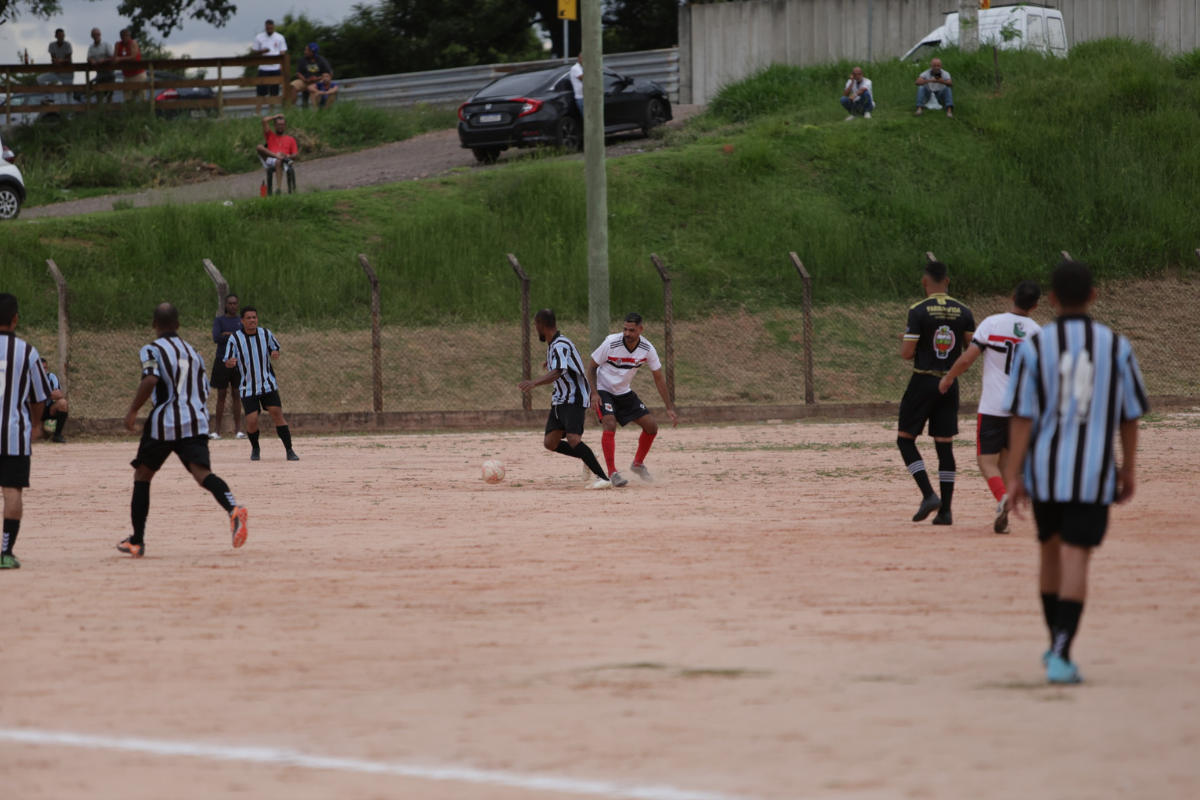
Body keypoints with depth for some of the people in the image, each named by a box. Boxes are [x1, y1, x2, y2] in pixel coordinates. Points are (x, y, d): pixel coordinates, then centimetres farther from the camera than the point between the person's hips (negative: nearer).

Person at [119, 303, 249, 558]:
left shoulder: (152, 351, 1)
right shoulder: (194, 352, 20)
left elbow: (150, 380, -18)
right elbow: (204, 392, 20)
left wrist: (132, 412, -9)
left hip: (163, 422, -4)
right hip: (196, 422, 4)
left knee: (142, 475, 14)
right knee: (201, 471, -14)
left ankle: (136, 541, 16)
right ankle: (233, 508, -45)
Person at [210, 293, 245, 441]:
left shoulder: (242, 321, 11)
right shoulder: (219, 321, 6)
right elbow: (216, 338, -10)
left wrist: (228, 334, -11)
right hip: (222, 361, -1)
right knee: (221, 395, 0)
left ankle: (238, 430, 0)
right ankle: (217, 430, 0)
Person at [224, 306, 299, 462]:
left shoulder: (266, 334, -1)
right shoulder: (235, 339, -7)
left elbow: (275, 348, 15)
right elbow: (227, 362, -5)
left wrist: (275, 354, -10)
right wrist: (230, 362, -29)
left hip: (268, 384, 1)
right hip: (248, 388, -1)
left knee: (277, 414, -11)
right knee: (251, 420, -8)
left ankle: (289, 451, -6)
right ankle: (255, 449, 22)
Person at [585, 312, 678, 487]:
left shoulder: (647, 349, -14)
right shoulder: (611, 343, -24)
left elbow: (659, 378, -4)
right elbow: (591, 366, -11)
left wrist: (670, 408, -7)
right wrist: (594, 393, -23)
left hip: (625, 393, 5)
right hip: (603, 391, -5)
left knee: (651, 427, 0)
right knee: (610, 425, -28)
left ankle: (638, 464, 22)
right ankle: (612, 472, -24)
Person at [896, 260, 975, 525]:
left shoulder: (918, 311, -10)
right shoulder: (963, 312, 1)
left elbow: (907, 353, -13)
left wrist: (903, 342, 9)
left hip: (923, 382, -4)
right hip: (950, 384, 4)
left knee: (905, 438, 7)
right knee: (945, 444, 7)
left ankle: (928, 494, -9)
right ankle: (945, 509, 4)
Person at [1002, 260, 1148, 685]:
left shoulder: (1034, 347, -4)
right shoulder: (1117, 347, -2)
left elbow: (1021, 416, -6)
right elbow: (1130, 415, 5)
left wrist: (1013, 477, -3)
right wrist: (1129, 470, 16)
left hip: (1044, 471, 1)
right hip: (1094, 474, -1)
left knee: (1052, 551, 20)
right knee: (1075, 560, -5)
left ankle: (1057, 645, 31)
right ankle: (1061, 656, -17)